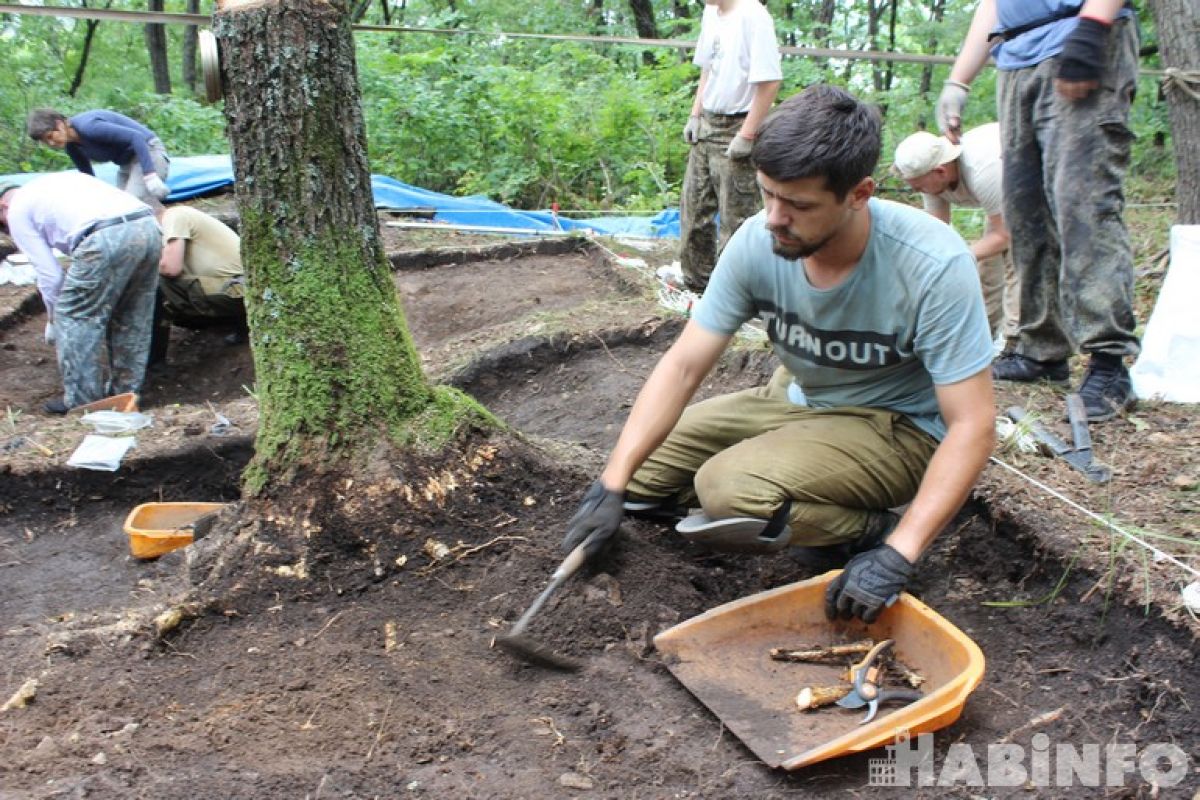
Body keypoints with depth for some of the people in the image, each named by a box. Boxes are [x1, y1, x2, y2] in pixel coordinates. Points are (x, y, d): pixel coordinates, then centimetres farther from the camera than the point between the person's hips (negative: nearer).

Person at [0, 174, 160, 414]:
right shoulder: (58, 181, 37)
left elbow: (49, 274, 11)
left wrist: (54, 319, 26)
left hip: (107, 238, -7)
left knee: (74, 319, 9)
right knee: (132, 321, 20)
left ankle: (81, 401, 15)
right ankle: (126, 391, 31)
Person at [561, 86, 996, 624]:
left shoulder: (934, 266, -30)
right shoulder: (758, 242, -18)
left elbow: (972, 428, -27)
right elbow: (683, 365, -14)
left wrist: (898, 555, -36)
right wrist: (612, 485, -22)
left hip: (895, 425, -6)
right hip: (798, 399, 6)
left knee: (733, 487, -31)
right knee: (640, 469, 2)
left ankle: (871, 531, -4)